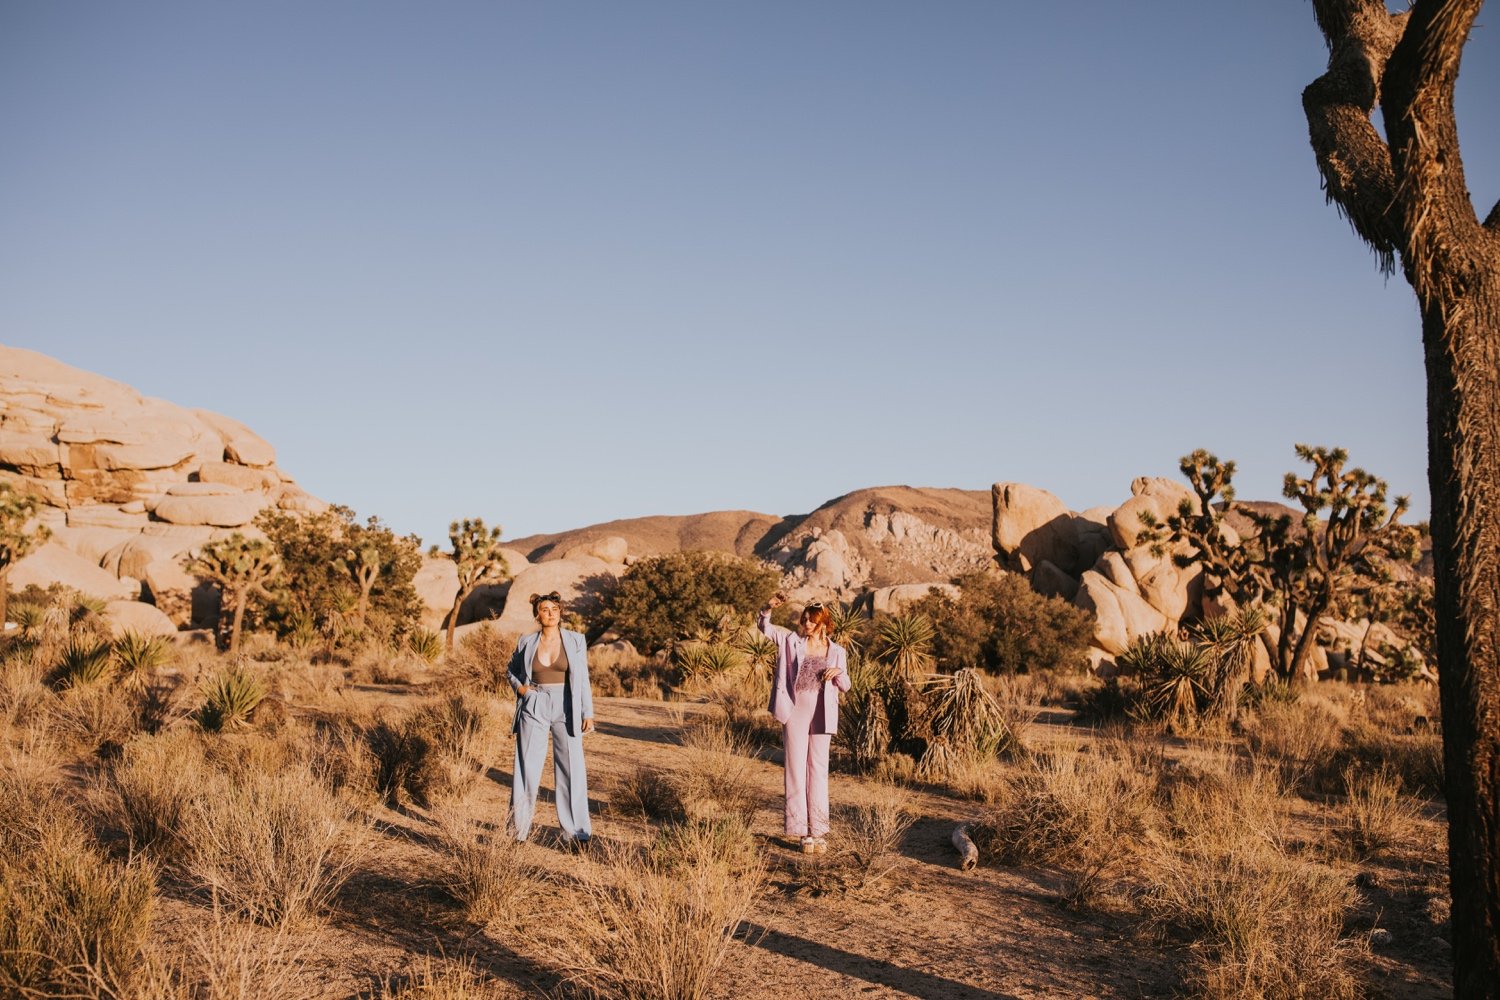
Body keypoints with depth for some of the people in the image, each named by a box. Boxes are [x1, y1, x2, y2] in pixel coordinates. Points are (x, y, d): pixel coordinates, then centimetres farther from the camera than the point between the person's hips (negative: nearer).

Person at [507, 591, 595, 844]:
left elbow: (583, 679, 2)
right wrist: (519, 686, 0)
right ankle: (520, 828, 15)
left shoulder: (576, 640, 1)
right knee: (527, 768, 3)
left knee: (572, 768, -2)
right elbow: (511, 669, 20)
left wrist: (588, 713, -4)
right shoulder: (527, 642, 4)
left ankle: (577, 831, 6)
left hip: (566, 709, -1)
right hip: (534, 709, 1)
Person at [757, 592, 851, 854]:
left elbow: (845, 686, 11)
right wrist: (769, 608, -19)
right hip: (795, 711, 0)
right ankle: (803, 831, 4)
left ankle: (818, 831, 9)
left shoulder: (836, 652, 5)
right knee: (796, 768, 0)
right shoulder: (791, 640, 4)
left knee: (818, 770, 4)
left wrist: (838, 672, -11)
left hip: (821, 714, 0)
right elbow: (764, 626, 1)